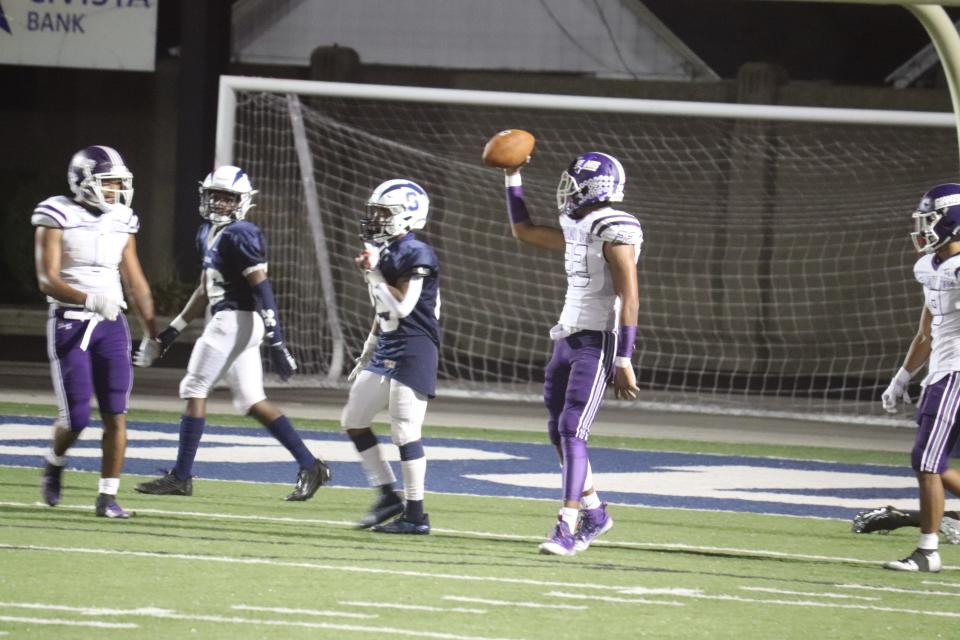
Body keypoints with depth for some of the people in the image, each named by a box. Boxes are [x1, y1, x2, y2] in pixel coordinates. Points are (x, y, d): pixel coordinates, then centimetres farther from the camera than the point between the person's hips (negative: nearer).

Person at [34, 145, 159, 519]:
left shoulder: (122, 222, 10)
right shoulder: (58, 217, -7)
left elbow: (135, 281, 17)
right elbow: (48, 280, -14)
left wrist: (152, 331, 15)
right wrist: (89, 299, -30)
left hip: (111, 324, 4)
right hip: (69, 323, -4)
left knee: (116, 415, -5)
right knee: (76, 417, -6)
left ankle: (108, 498, 0)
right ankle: (55, 465, 26)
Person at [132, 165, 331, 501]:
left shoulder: (239, 235, -13)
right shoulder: (208, 234, 16)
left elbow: (261, 287, -18)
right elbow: (205, 290, 24)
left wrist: (275, 340, -22)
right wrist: (169, 334, 24)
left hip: (235, 321, -9)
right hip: (228, 322, 9)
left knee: (194, 389, -4)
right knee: (252, 401, 10)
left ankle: (181, 477, 1)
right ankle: (309, 465, 10)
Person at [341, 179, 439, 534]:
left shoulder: (416, 255, -14)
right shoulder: (383, 253, 13)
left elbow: (402, 308, -21)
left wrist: (374, 275, -15)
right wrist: (365, 358, 21)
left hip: (413, 351, -10)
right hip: (385, 350, 10)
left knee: (405, 431, -8)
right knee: (353, 420, 11)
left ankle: (415, 515, -1)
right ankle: (388, 495, 18)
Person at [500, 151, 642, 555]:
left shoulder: (614, 232, -13)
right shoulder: (576, 230, 14)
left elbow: (629, 298, -17)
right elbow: (523, 231, 29)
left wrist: (624, 360, -20)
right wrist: (512, 178, 23)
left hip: (598, 344, -9)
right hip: (568, 339, 9)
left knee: (572, 431, -15)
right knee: (558, 431, 12)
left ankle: (568, 529, -17)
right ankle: (593, 513, 27)